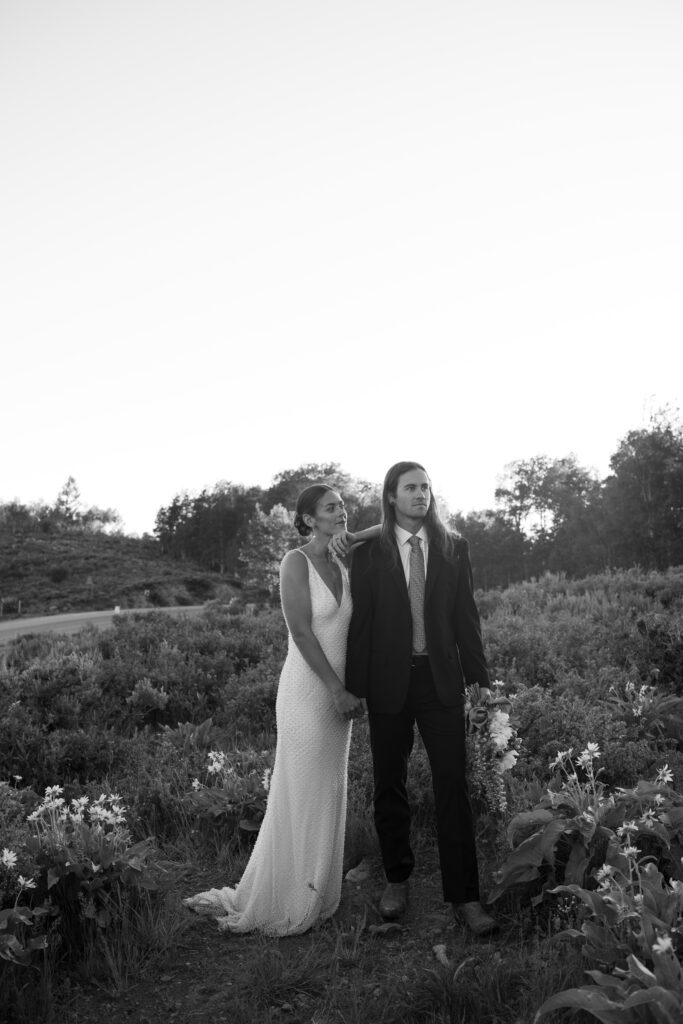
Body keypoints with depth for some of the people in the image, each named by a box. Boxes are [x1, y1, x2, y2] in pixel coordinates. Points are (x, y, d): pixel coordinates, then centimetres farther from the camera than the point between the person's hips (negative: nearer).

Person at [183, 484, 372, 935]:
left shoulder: (342, 566, 10)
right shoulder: (296, 562, -12)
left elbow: (346, 630, 11)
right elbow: (301, 632, -17)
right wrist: (338, 691, -16)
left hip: (338, 692, 7)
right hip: (307, 691, -7)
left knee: (329, 797, 14)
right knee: (298, 800, 3)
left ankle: (316, 896, 29)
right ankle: (279, 904, 20)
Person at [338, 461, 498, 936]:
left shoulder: (454, 548, 5)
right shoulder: (369, 553, 0)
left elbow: (466, 616, 6)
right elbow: (361, 622, -1)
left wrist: (479, 678, 2)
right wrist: (355, 687, -4)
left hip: (441, 680, 0)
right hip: (389, 683, 0)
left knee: (453, 786, -1)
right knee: (390, 787, 11)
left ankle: (465, 897, 10)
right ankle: (397, 881, 30)